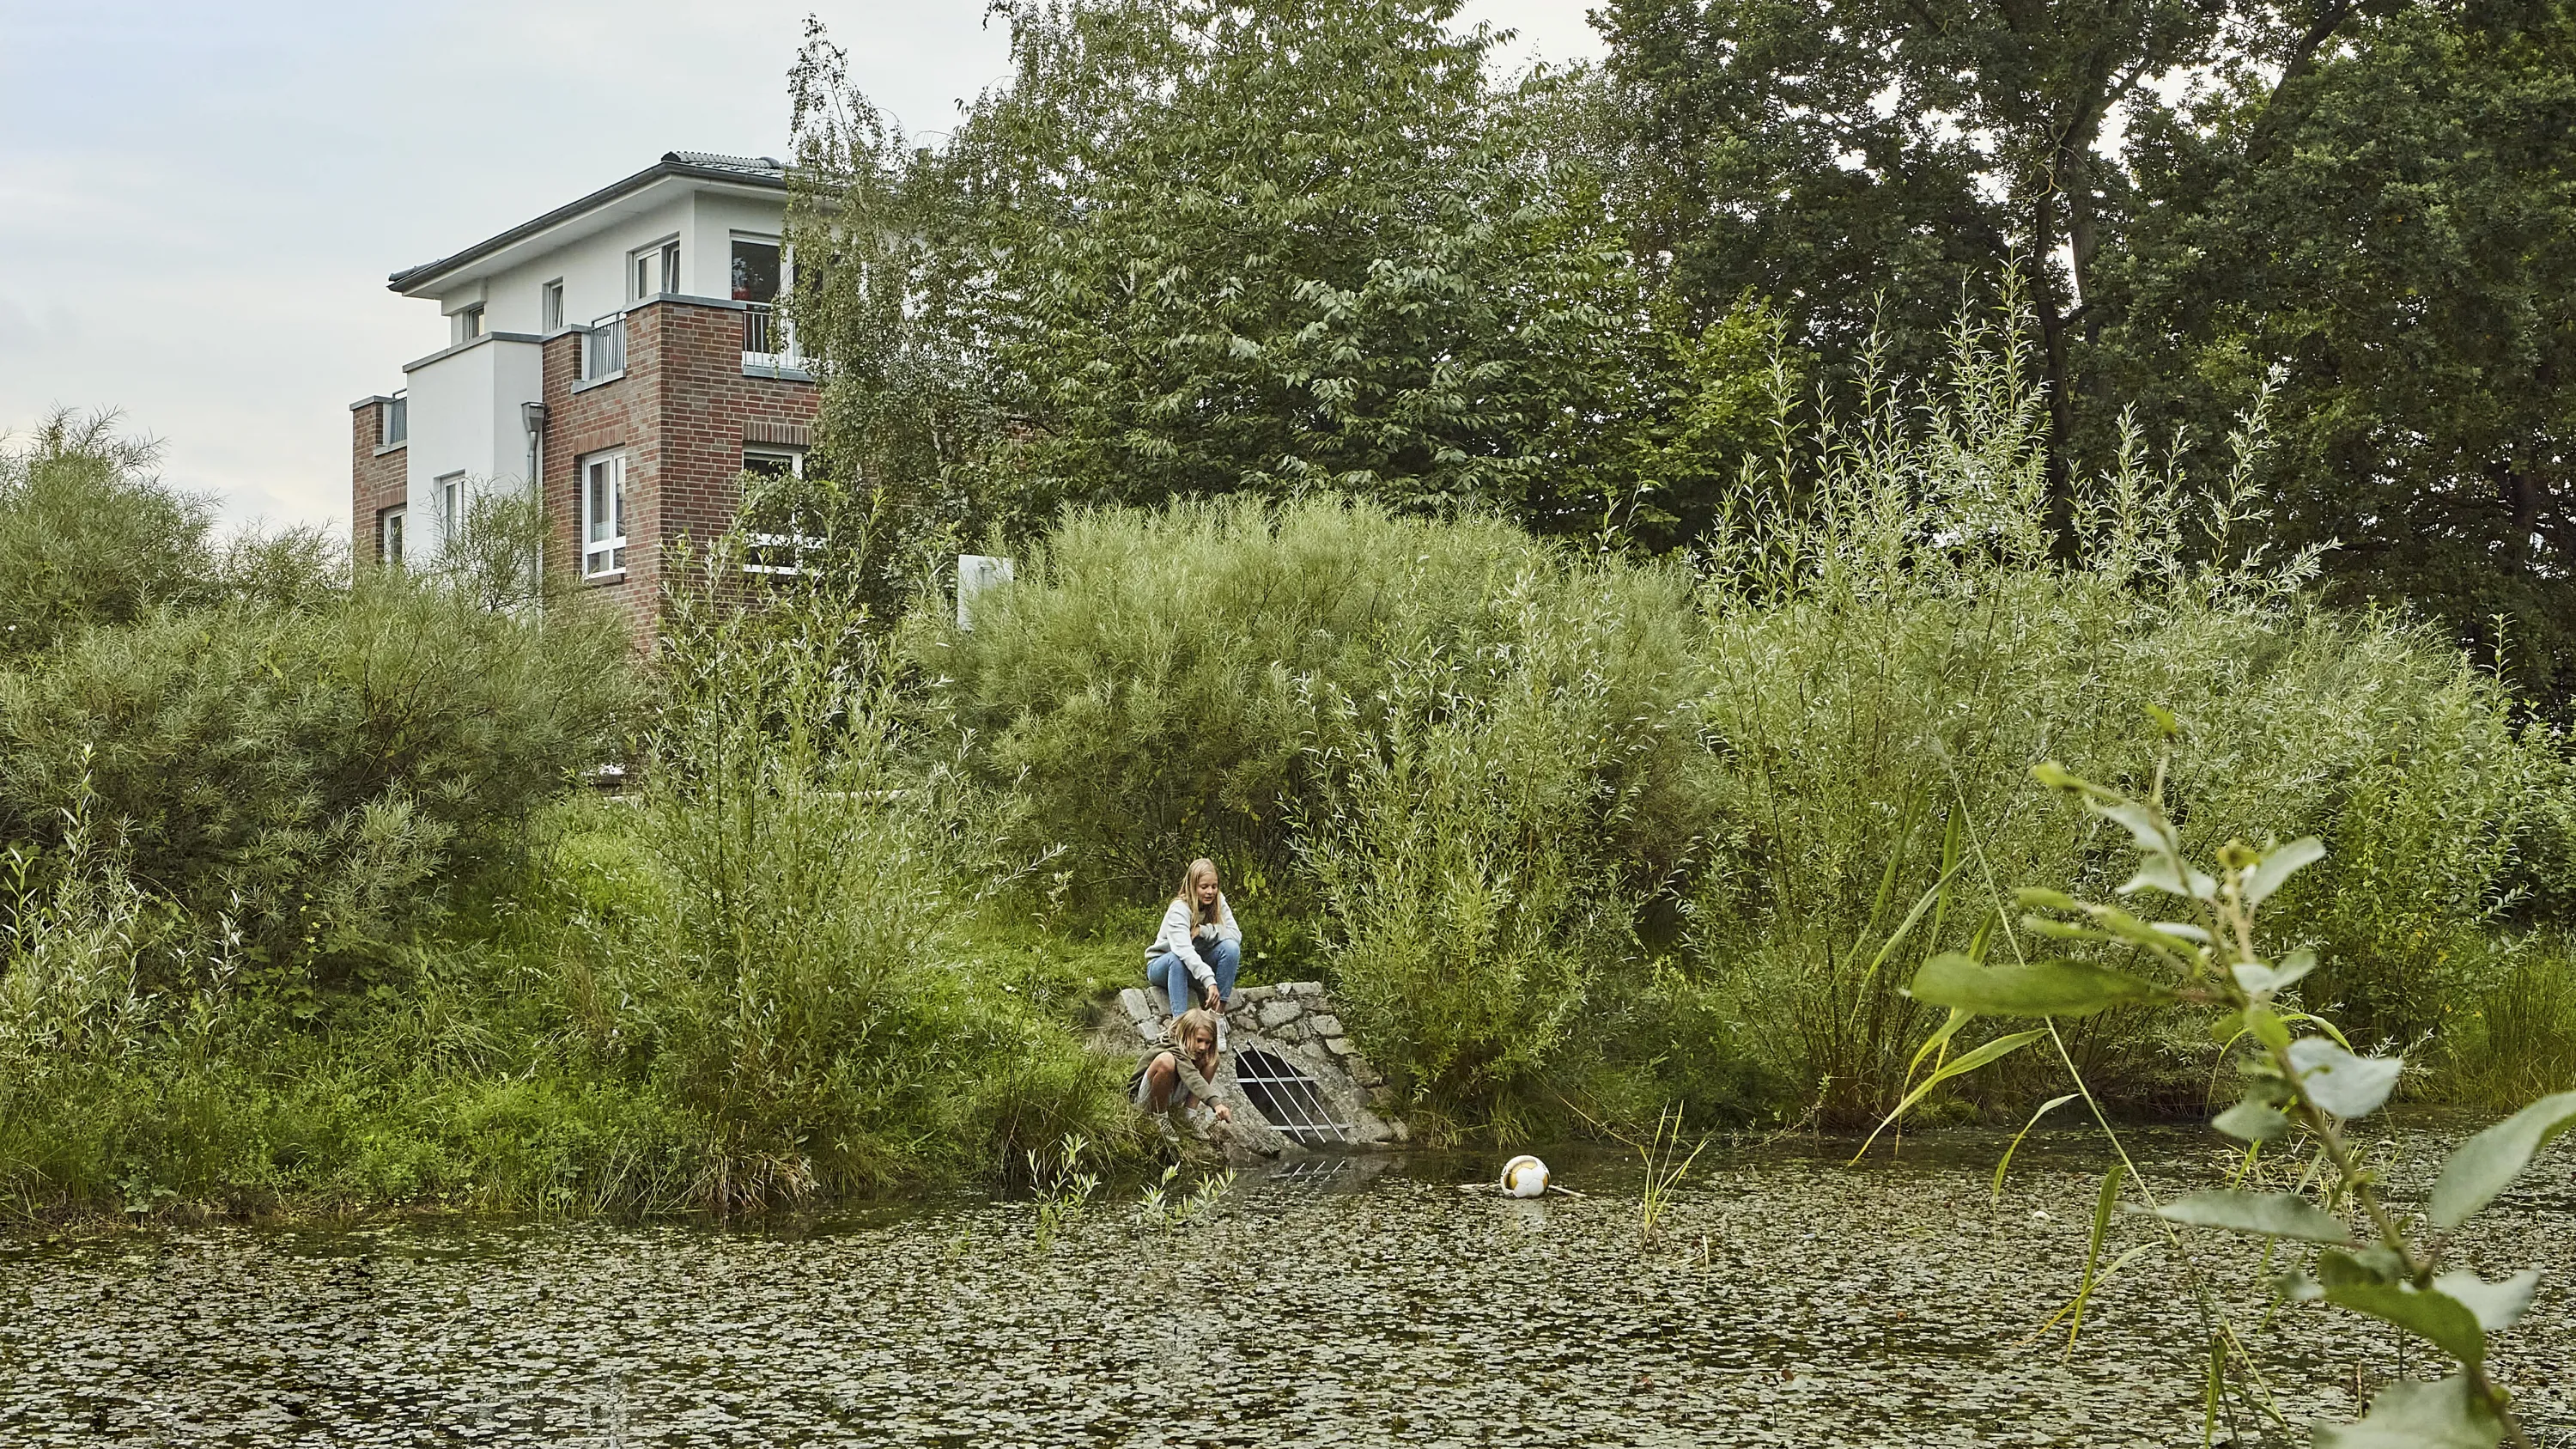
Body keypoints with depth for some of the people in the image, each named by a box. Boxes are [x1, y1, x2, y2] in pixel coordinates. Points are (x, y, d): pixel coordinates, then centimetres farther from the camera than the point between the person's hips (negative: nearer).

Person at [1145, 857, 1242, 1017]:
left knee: (1231, 947, -22)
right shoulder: (1179, 909, -26)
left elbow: (1236, 934, -18)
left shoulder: (1218, 903, -8)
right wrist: (1209, 981, -54)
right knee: (1177, 958, -40)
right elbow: (1184, 950, -42)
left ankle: (1218, 1011, -22)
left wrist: (1202, 931, -30)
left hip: (1197, 963, 5)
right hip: (1162, 965, -5)